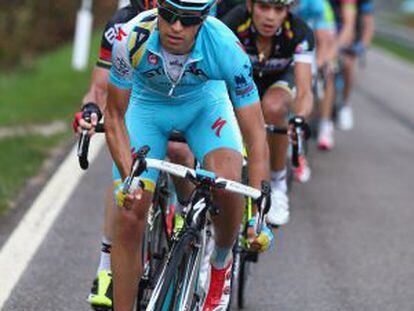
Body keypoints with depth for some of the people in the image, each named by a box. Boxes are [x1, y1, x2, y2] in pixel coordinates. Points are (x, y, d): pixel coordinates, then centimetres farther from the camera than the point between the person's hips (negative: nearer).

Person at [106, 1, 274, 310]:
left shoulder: (226, 48, -35)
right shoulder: (131, 39, -34)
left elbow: (256, 138, -30)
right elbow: (115, 115, -20)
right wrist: (128, 178, -34)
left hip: (204, 102, -1)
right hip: (147, 104, 1)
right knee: (129, 217, -11)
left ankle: (221, 263, 2)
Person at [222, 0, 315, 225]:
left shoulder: (299, 33, -32)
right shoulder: (234, 23, -33)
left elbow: (304, 91, -38)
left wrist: (299, 118, -60)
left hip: (281, 78, -1)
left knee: (272, 107, -34)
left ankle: (278, 185, -16)